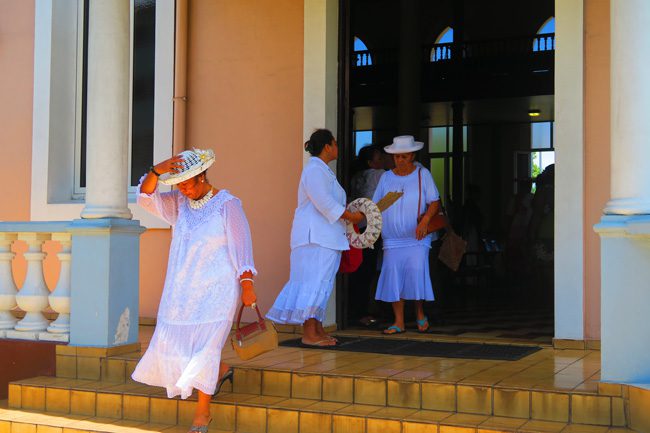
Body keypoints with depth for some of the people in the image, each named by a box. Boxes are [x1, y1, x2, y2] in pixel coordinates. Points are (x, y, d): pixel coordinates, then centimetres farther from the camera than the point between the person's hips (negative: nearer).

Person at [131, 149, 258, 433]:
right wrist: (157, 171, -23)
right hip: (182, 289, 6)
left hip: (215, 291, -6)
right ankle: (221, 371, 39)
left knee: (204, 346, -8)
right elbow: (146, 196, -4)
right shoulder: (179, 202, 6)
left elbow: (241, 246, -10)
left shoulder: (227, 205, -10)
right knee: (176, 342, 12)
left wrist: (247, 286, -14)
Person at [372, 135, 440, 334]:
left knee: (416, 271, -13)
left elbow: (434, 202, -3)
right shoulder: (386, 177, 9)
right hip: (392, 238, 3)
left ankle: (420, 314, 11)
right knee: (393, 275, -2)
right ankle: (399, 322, 6)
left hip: (417, 237, -2)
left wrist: (424, 221, -19)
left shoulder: (422, 174, 2)